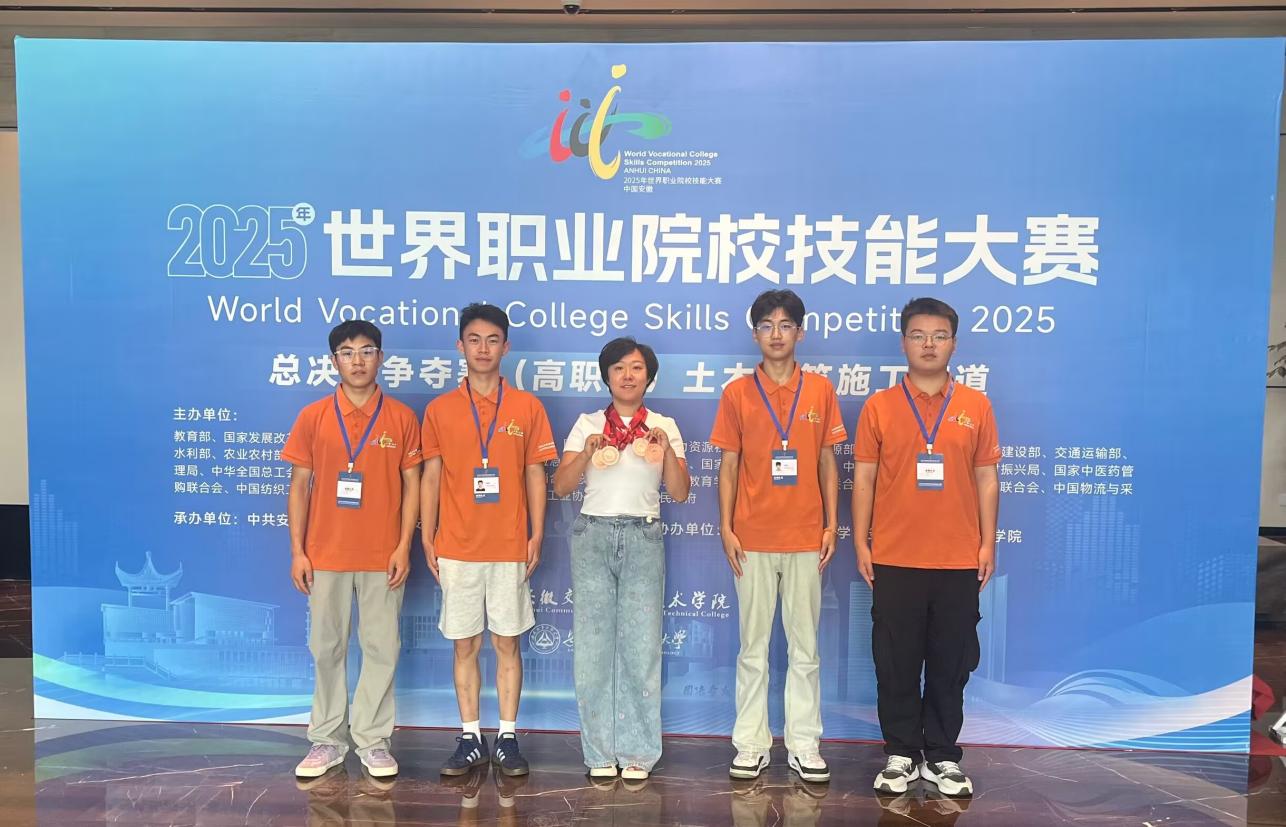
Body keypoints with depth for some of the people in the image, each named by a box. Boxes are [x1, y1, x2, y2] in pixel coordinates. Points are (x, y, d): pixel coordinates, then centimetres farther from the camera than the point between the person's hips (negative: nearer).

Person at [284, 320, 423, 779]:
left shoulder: (402, 418, 1)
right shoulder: (313, 417, 3)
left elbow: (412, 485, 2)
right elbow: (299, 486, 4)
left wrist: (404, 546, -6)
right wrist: (297, 550, -1)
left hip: (382, 556, -1)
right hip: (326, 554, 1)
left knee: (381, 648, 5)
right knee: (327, 649, 9)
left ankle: (373, 740, 17)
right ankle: (327, 739, 22)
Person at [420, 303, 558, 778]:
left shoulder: (527, 408, 4)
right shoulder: (439, 410, 5)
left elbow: (534, 476, 5)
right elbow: (430, 479, 6)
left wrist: (536, 534, -2)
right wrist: (427, 540, 1)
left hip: (509, 547, 0)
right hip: (457, 548, 1)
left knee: (507, 643, 5)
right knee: (465, 645, 7)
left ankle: (508, 738, 16)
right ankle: (470, 739, 18)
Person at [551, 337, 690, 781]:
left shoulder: (664, 427, 9)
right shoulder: (587, 424, 9)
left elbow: (679, 494, 2)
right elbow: (560, 486, 2)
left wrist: (667, 450, -12)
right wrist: (588, 453, -14)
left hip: (643, 537, 0)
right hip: (593, 533, 1)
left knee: (642, 643, -2)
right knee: (592, 642, 1)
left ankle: (638, 753, 10)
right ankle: (600, 752, 12)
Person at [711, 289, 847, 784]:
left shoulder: (820, 390, 5)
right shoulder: (737, 393, 2)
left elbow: (827, 462, 8)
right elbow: (729, 466, 3)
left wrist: (831, 525, 1)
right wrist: (726, 528, -4)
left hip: (806, 538, 1)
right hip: (753, 538, -1)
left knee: (804, 646, 7)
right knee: (753, 646, 7)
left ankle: (803, 744, 18)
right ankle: (751, 743, 17)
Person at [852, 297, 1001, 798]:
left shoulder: (975, 406, 5)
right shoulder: (879, 407, 2)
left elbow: (986, 480, 7)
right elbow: (863, 479, 3)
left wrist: (988, 543, 2)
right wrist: (860, 544, -2)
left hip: (958, 559, 1)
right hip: (894, 558, -1)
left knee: (950, 663, 9)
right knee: (895, 663, 7)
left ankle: (942, 756, 24)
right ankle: (901, 755, 21)